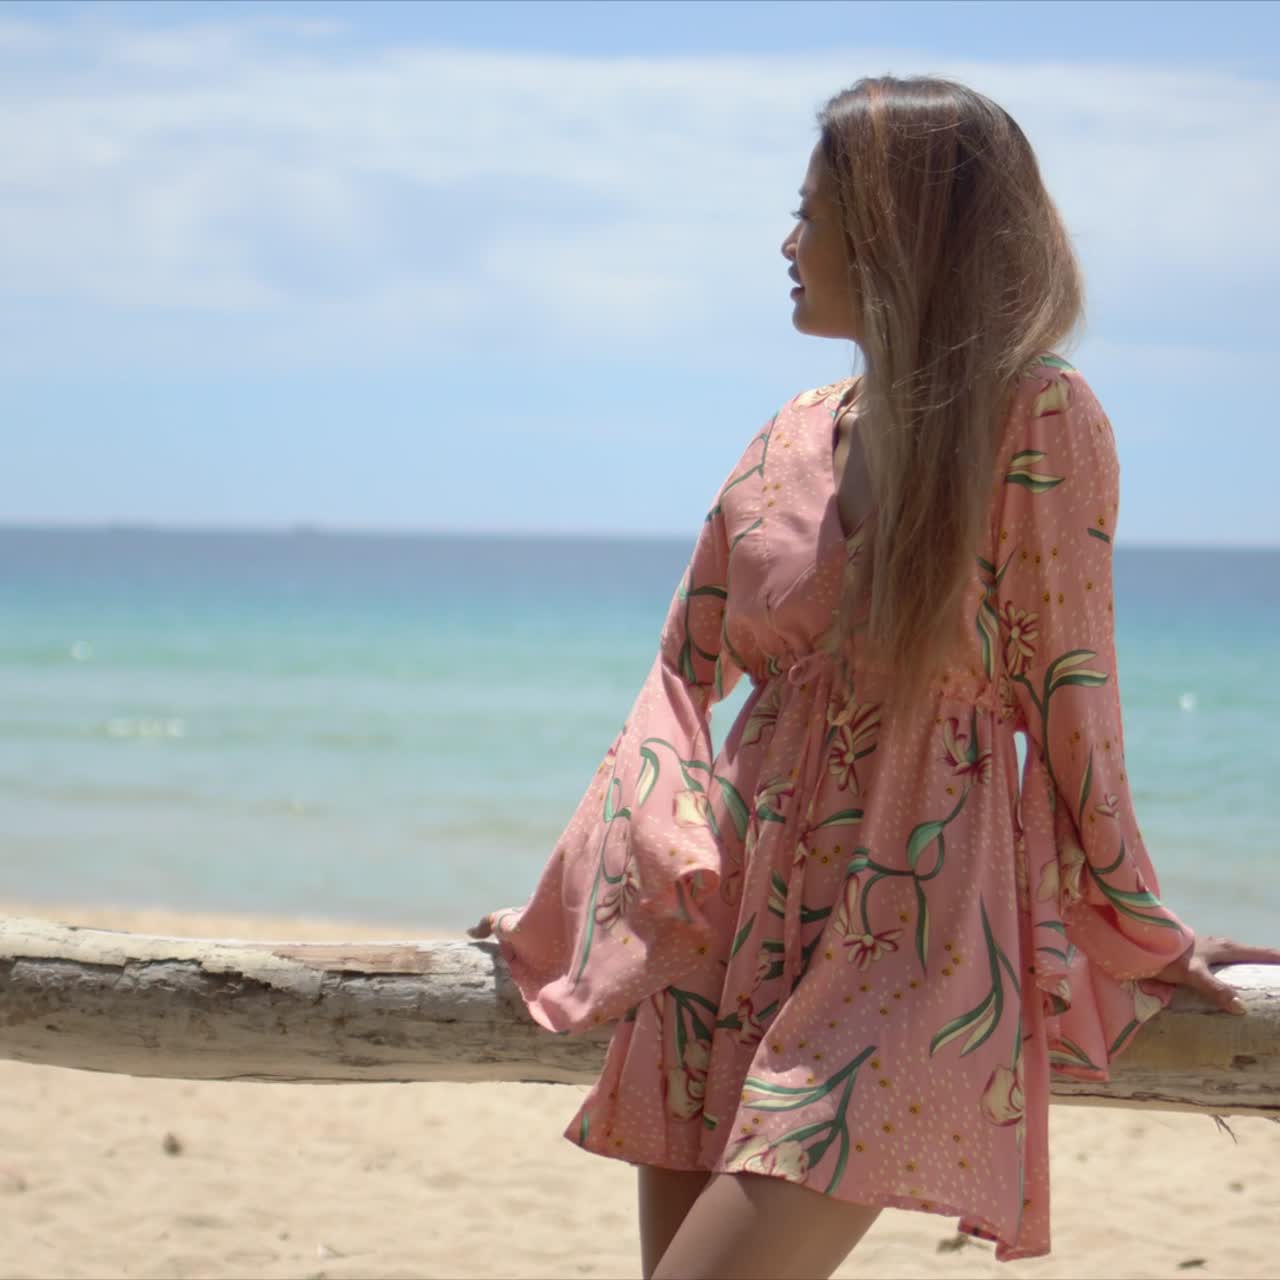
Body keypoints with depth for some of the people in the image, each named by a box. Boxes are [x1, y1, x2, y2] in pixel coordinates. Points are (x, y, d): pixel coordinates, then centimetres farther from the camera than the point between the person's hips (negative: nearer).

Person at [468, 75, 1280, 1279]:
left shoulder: (1038, 419, -6)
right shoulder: (791, 441, 11)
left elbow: (1066, 690, -1)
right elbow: (685, 675, 15)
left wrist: (1136, 934, 5)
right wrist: (573, 909, 14)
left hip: (911, 928, -6)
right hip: (738, 918, 6)